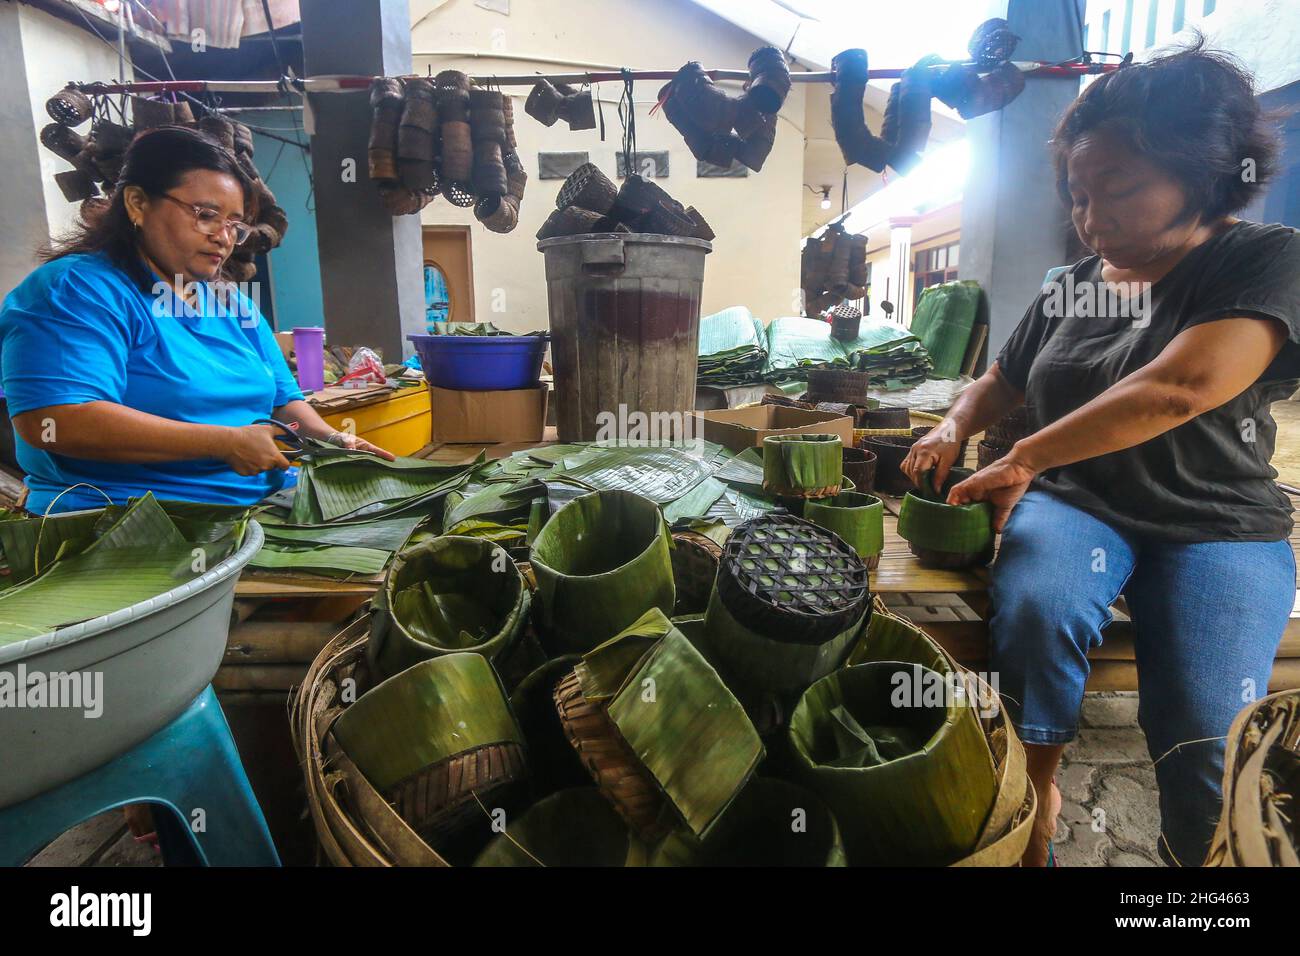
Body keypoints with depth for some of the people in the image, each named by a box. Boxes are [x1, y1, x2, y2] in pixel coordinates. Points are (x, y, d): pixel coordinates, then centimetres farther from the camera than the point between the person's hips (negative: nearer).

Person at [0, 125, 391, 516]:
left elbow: (283, 399, 22)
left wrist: (331, 440, -1)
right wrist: (224, 443, -20)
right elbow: (52, 422, -20)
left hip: (266, 510, 7)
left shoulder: (233, 304, 19)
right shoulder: (77, 288, -6)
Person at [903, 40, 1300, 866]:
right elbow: (1001, 382, 24)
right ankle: (1037, 804, -8)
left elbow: (1178, 389, -23)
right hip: (1075, 502, 3)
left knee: (1205, 742, -23)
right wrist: (954, 429, 1)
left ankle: (1201, 859, 11)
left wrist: (1022, 458, -21)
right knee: (1033, 609, -32)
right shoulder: (1069, 287, 11)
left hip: (1217, 524, -2)